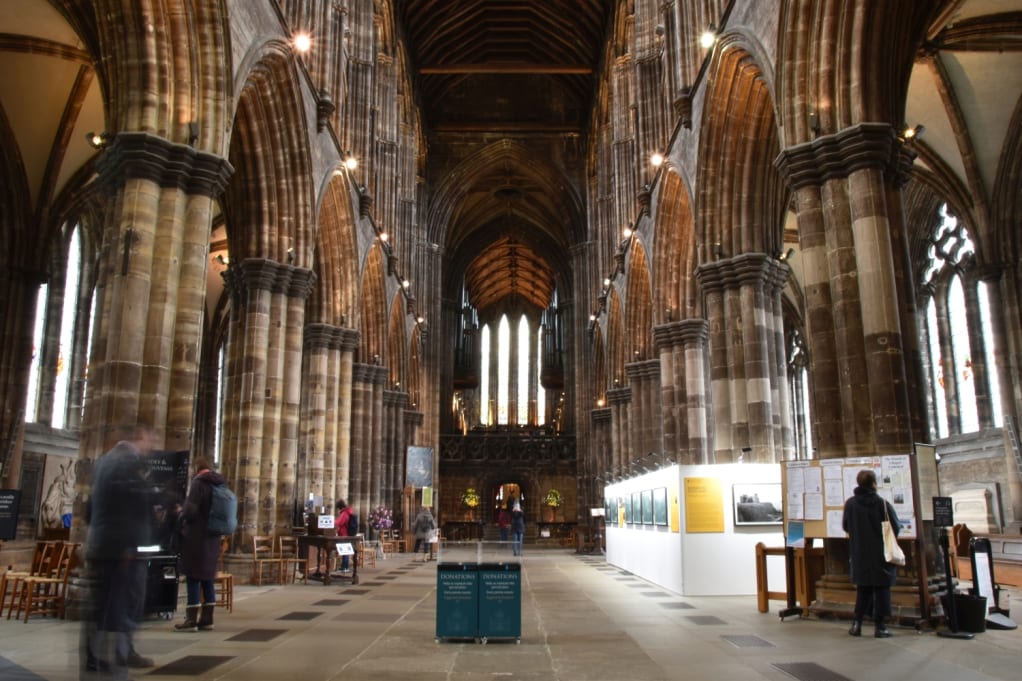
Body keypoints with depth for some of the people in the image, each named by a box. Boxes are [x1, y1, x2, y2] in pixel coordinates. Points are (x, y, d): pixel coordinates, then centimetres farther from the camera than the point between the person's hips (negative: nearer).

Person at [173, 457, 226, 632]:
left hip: (196, 538, -8)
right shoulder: (219, 485, 12)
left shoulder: (199, 483, -12)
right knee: (207, 580, 11)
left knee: (193, 580, -3)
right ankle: (207, 619, 14)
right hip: (212, 539, 8)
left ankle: (191, 620, -1)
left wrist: (180, 517, 1)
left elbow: (190, 510, -19)